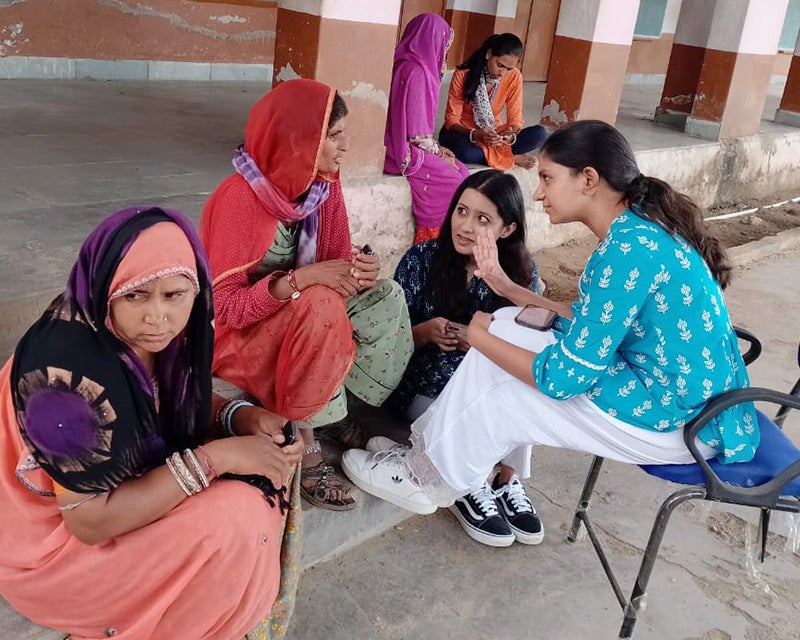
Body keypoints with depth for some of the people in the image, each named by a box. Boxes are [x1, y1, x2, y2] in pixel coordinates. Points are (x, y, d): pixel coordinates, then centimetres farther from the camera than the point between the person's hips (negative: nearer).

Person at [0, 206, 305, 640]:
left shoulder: (139, 334, -11)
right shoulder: (73, 370, -34)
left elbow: (176, 398, 7)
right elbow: (89, 521, -29)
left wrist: (238, 417, -14)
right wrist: (214, 458, -29)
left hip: (114, 480, 8)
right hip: (48, 542, -8)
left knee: (260, 470, 1)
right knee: (237, 520, -22)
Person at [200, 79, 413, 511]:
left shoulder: (323, 186, -6)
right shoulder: (240, 198, -26)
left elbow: (335, 262, -1)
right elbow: (221, 305, -27)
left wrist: (357, 271, -25)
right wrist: (303, 278, -37)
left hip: (299, 319, 7)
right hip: (235, 335, -7)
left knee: (386, 299, -12)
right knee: (320, 307, -34)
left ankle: (335, 411, -5)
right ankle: (304, 446, -21)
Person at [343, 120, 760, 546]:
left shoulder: (630, 248, -26)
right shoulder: (639, 229, 3)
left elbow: (565, 378, -23)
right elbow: (588, 321, 12)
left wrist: (480, 337, -8)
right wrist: (507, 288, 5)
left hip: (677, 419, -9)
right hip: (673, 386, 9)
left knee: (501, 395, -4)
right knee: (509, 327, 8)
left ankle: (429, 478, 20)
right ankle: (435, 450, 17)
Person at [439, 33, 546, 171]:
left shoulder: (514, 77, -9)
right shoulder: (463, 74, -17)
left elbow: (515, 119, -7)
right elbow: (452, 119, -16)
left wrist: (511, 134, -33)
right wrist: (476, 134, -37)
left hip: (493, 134, 3)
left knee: (539, 134, -20)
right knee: (462, 151, -41)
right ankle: (510, 157, -19)